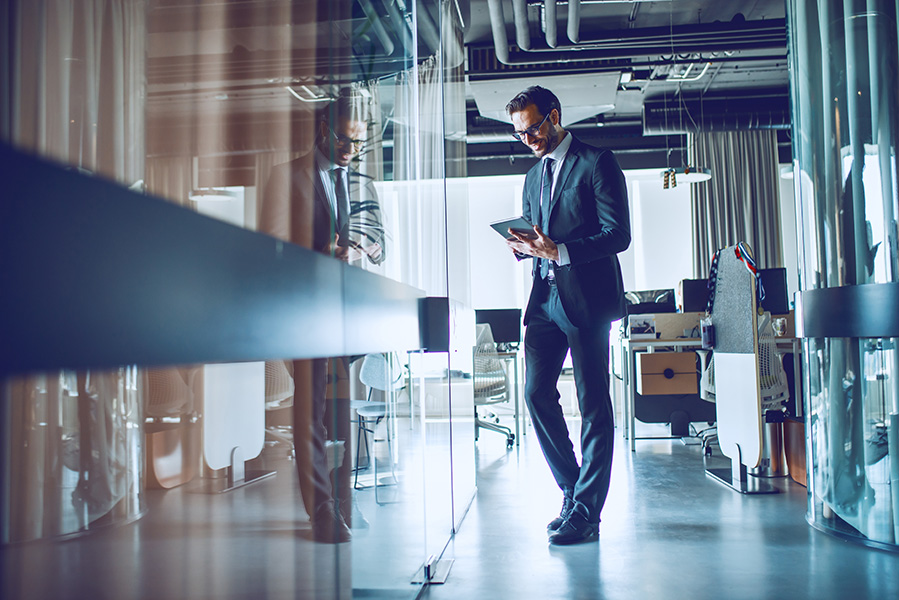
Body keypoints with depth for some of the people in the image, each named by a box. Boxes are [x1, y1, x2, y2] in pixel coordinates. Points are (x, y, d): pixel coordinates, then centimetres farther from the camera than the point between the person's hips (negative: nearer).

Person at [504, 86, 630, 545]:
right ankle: (572, 489, 18)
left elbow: (618, 234, -10)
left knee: (593, 404, -1)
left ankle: (586, 511, 6)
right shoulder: (534, 175, 21)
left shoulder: (598, 163, -2)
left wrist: (558, 251, -21)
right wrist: (522, 245, 1)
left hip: (585, 298, -7)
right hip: (545, 298, 7)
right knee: (536, 393, 1)